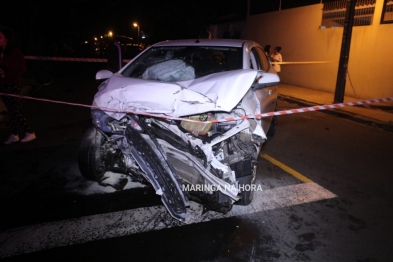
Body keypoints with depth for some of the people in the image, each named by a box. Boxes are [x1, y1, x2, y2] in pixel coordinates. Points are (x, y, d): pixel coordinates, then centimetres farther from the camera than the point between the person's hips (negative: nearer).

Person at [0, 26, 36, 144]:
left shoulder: (15, 51, -9)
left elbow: (22, 69, -11)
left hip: (13, 85, -6)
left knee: (13, 111, -6)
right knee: (11, 111, 11)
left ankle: (30, 132, 5)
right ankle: (14, 134, 20)